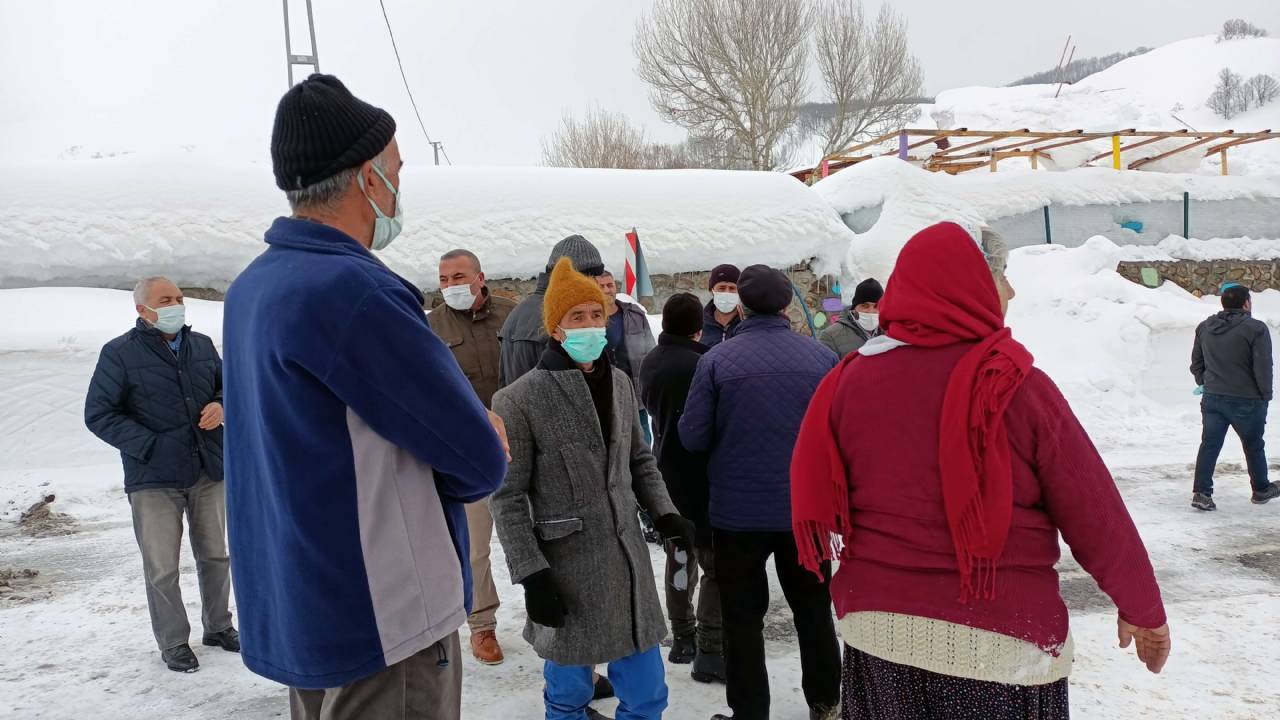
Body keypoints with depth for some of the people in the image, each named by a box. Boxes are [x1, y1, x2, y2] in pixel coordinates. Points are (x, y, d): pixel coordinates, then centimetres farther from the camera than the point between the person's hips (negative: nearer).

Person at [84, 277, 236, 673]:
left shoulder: (202, 344, 7)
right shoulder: (119, 353, -7)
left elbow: (227, 384, 19)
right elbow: (98, 414, -8)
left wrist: (220, 405, -5)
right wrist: (150, 447, -16)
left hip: (208, 471, 5)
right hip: (154, 479, -4)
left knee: (214, 555, 15)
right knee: (162, 569, 3)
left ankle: (218, 626, 31)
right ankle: (173, 643, 18)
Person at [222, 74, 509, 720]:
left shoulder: (250, 288, 6)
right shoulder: (355, 289, -23)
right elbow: (481, 465, -18)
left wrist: (469, 431, 1)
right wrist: (485, 439, 5)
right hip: (384, 626, -9)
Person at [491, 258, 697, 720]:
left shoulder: (619, 383, 4)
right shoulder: (520, 400, -13)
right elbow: (508, 498, -11)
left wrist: (664, 512, 1)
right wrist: (530, 574, -14)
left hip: (627, 556, 5)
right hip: (566, 567, -5)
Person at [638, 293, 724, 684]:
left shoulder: (649, 365, 4)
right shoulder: (701, 364, -20)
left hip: (667, 474, 8)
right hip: (703, 476, -8)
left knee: (679, 556, 19)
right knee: (717, 564, 0)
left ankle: (682, 637, 27)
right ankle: (709, 651, 0)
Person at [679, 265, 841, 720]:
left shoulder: (716, 360, -11)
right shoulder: (821, 356, -6)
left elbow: (693, 436, -9)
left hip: (738, 511, -2)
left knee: (743, 617, 11)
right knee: (813, 607, 20)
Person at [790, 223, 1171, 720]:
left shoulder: (852, 378, -4)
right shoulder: (1015, 386, -15)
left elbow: (823, 495, 6)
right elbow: (1093, 512, -9)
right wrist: (1143, 608, 6)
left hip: (876, 628, 4)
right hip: (997, 640, -3)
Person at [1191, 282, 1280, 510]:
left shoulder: (1205, 327, 5)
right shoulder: (1256, 329, -13)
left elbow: (1196, 361, 13)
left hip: (1212, 398, 4)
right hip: (1246, 400, -4)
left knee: (1209, 444, 4)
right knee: (1254, 446, 14)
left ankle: (1201, 492, -4)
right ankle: (1261, 490, 31)